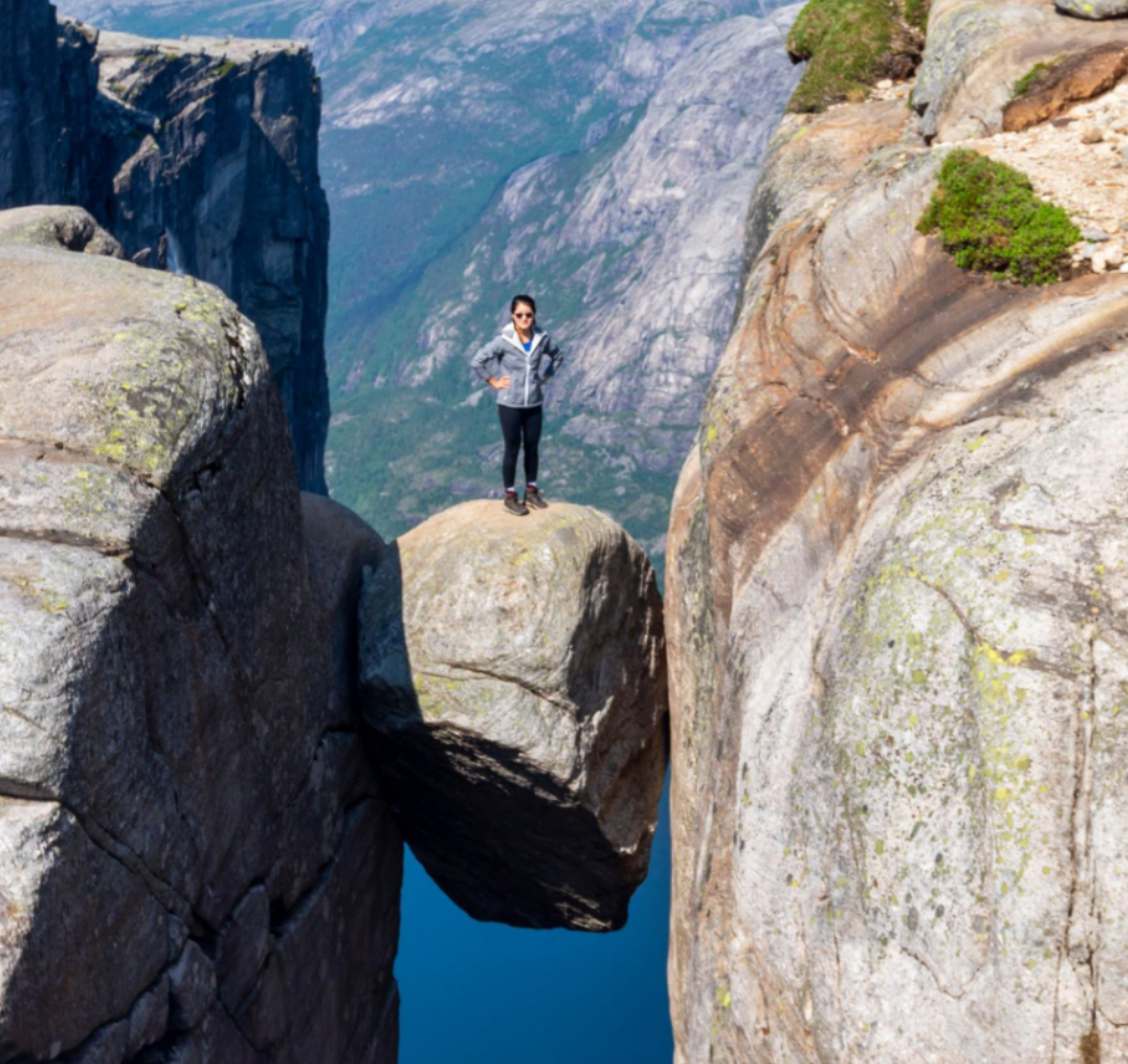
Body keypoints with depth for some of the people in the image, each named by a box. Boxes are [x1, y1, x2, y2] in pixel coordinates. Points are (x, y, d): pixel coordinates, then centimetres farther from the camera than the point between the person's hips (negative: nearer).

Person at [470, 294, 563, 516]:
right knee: (512, 449, 7)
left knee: (532, 448, 14)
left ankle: (531, 491, 30)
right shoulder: (504, 341, -17)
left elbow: (556, 357, 13)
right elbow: (478, 361, -11)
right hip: (510, 405, -3)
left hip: (534, 405, 3)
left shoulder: (542, 339, -7)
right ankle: (510, 496, 19)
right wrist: (493, 382, -7)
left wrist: (544, 376, 5)